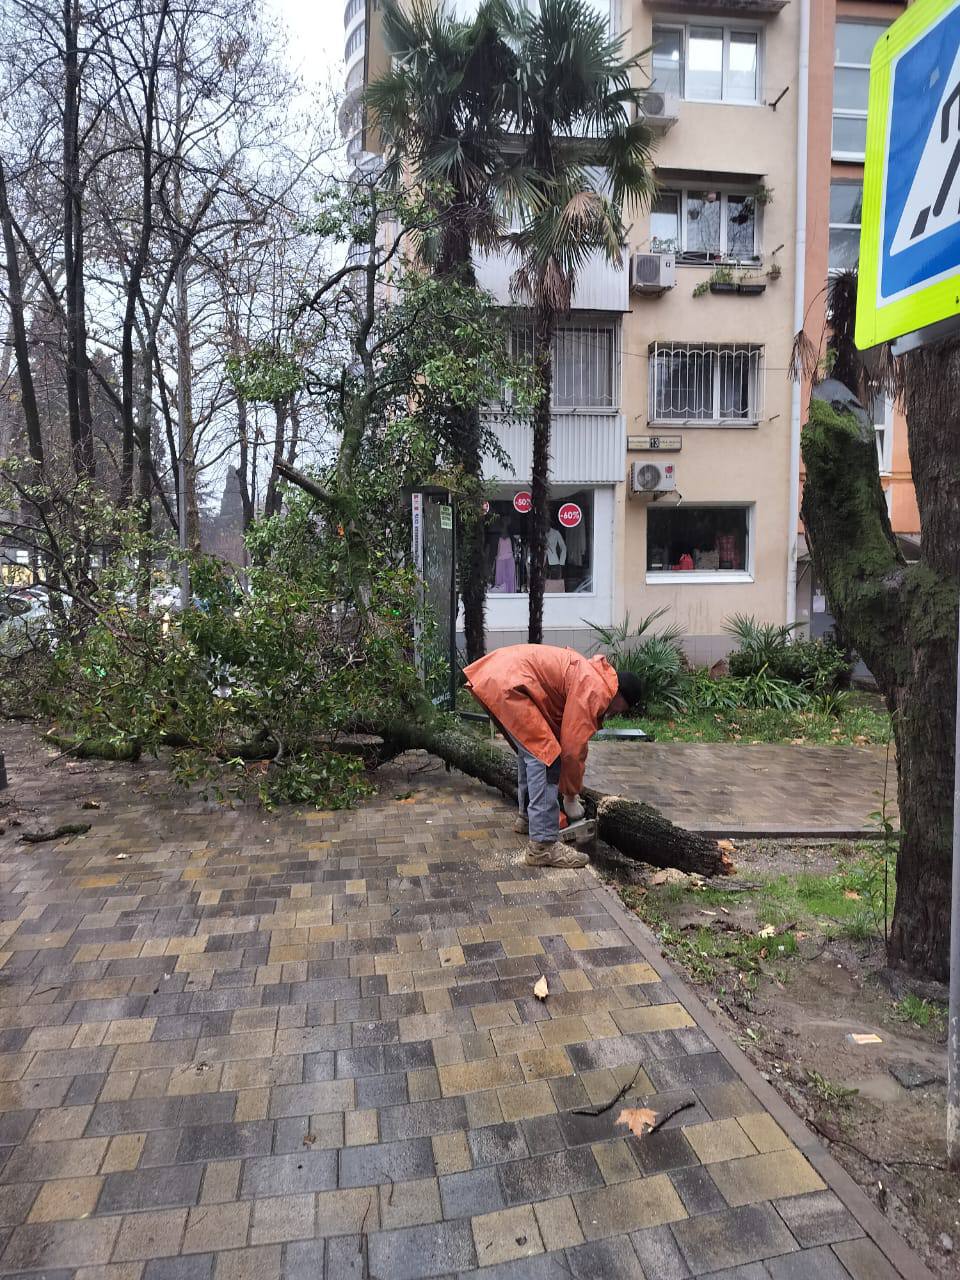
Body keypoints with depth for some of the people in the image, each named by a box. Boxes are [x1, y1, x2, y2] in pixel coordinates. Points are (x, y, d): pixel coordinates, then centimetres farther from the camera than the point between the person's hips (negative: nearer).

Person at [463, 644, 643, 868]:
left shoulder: (590, 678, 21)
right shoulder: (594, 690, -9)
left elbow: (565, 732, 26)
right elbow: (573, 747, -10)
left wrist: (570, 789, 29)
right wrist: (571, 795, 5)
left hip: (491, 674, 11)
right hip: (507, 684, -11)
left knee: (530, 749, 23)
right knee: (543, 756, -9)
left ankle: (527, 817, 37)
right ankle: (543, 845, -9)